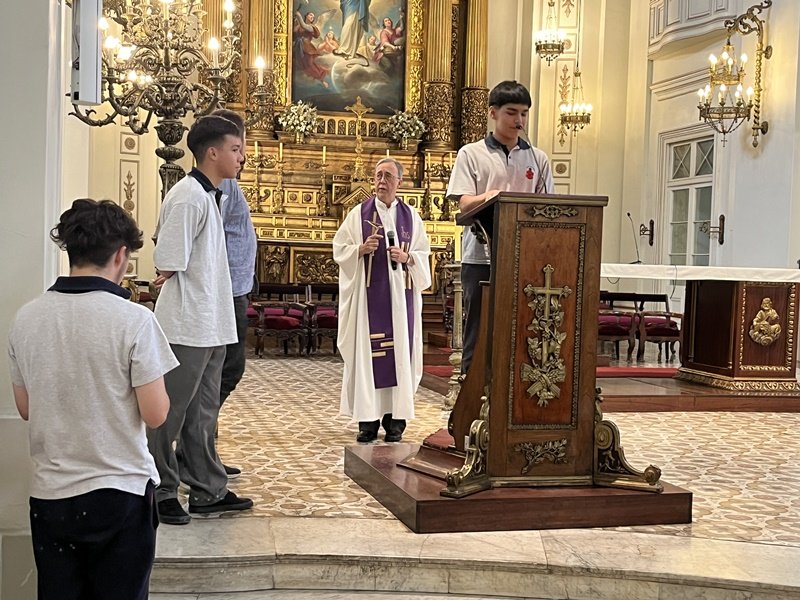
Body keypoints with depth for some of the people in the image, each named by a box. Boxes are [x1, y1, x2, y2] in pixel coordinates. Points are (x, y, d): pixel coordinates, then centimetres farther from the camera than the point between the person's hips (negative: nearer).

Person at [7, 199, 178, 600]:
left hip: (50, 493, 4)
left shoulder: (26, 318, -2)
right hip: (120, 493, -4)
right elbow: (155, 414, -14)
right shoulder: (133, 319, -16)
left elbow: (25, 409, 7)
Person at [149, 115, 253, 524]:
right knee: (171, 411, 3)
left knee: (203, 411, 16)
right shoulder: (188, 198, -16)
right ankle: (160, 494, 14)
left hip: (211, 326, 9)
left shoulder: (212, 196, 13)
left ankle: (208, 491, 25)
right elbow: (168, 266, -18)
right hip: (187, 326, -9)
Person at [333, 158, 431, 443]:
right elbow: (340, 250, 4)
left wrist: (407, 258, -10)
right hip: (368, 294, -1)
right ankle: (368, 419, 2)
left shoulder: (410, 216, 9)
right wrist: (361, 249, -14)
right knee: (367, 352, -3)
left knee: (399, 351, 0)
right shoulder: (359, 213, 5)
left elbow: (424, 255, 9)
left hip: (400, 295, 1)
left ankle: (395, 419, 6)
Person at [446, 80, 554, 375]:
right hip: (482, 256, -2)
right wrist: (489, 196, -25)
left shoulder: (538, 159, 14)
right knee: (479, 331, 2)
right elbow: (464, 204, -4)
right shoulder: (471, 154, 6)